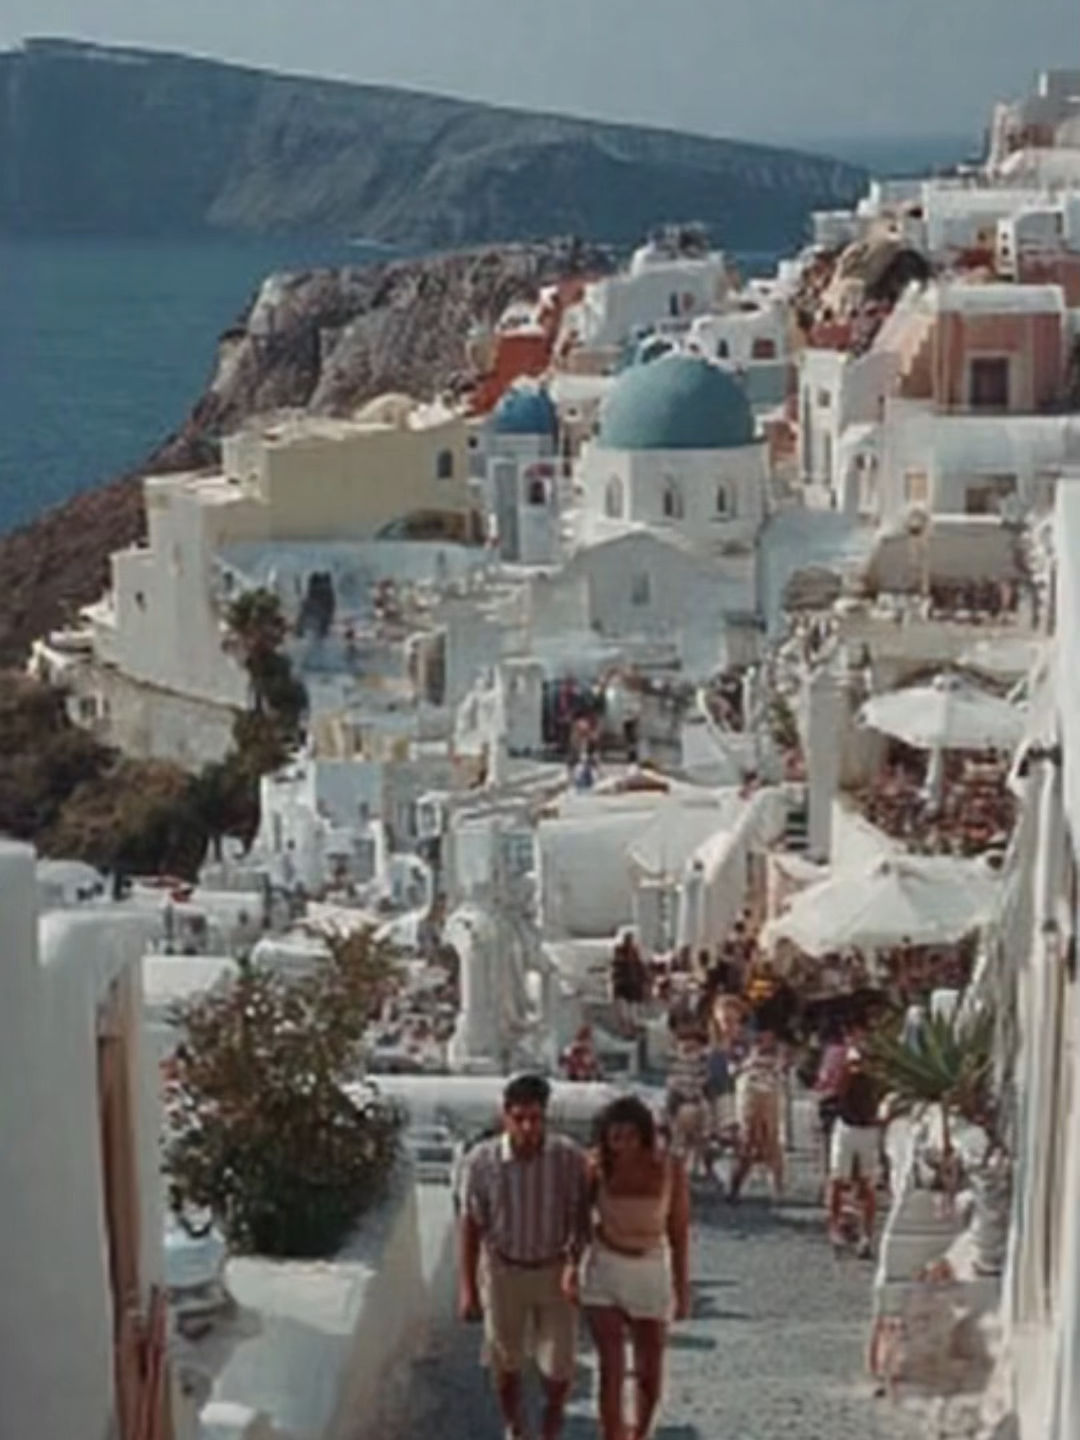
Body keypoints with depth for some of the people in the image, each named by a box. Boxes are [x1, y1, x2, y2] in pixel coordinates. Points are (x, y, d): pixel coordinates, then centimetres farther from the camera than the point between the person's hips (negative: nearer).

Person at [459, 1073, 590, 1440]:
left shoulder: (570, 1158, -21)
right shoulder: (482, 1161, -20)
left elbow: (581, 1217, -9)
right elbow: (471, 1225, -8)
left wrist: (574, 1264, -24)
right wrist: (467, 1287, -5)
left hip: (555, 1270, 0)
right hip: (503, 1271, 0)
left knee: (558, 1368, 3)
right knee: (506, 1364, 15)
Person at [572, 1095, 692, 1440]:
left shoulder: (669, 1170, -13)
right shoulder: (598, 1167, -13)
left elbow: (679, 1232, -4)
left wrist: (682, 1288, -1)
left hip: (651, 1271, 1)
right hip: (604, 1269, -1)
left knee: (649, 1371, 11)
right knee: (611, 1369, -4)